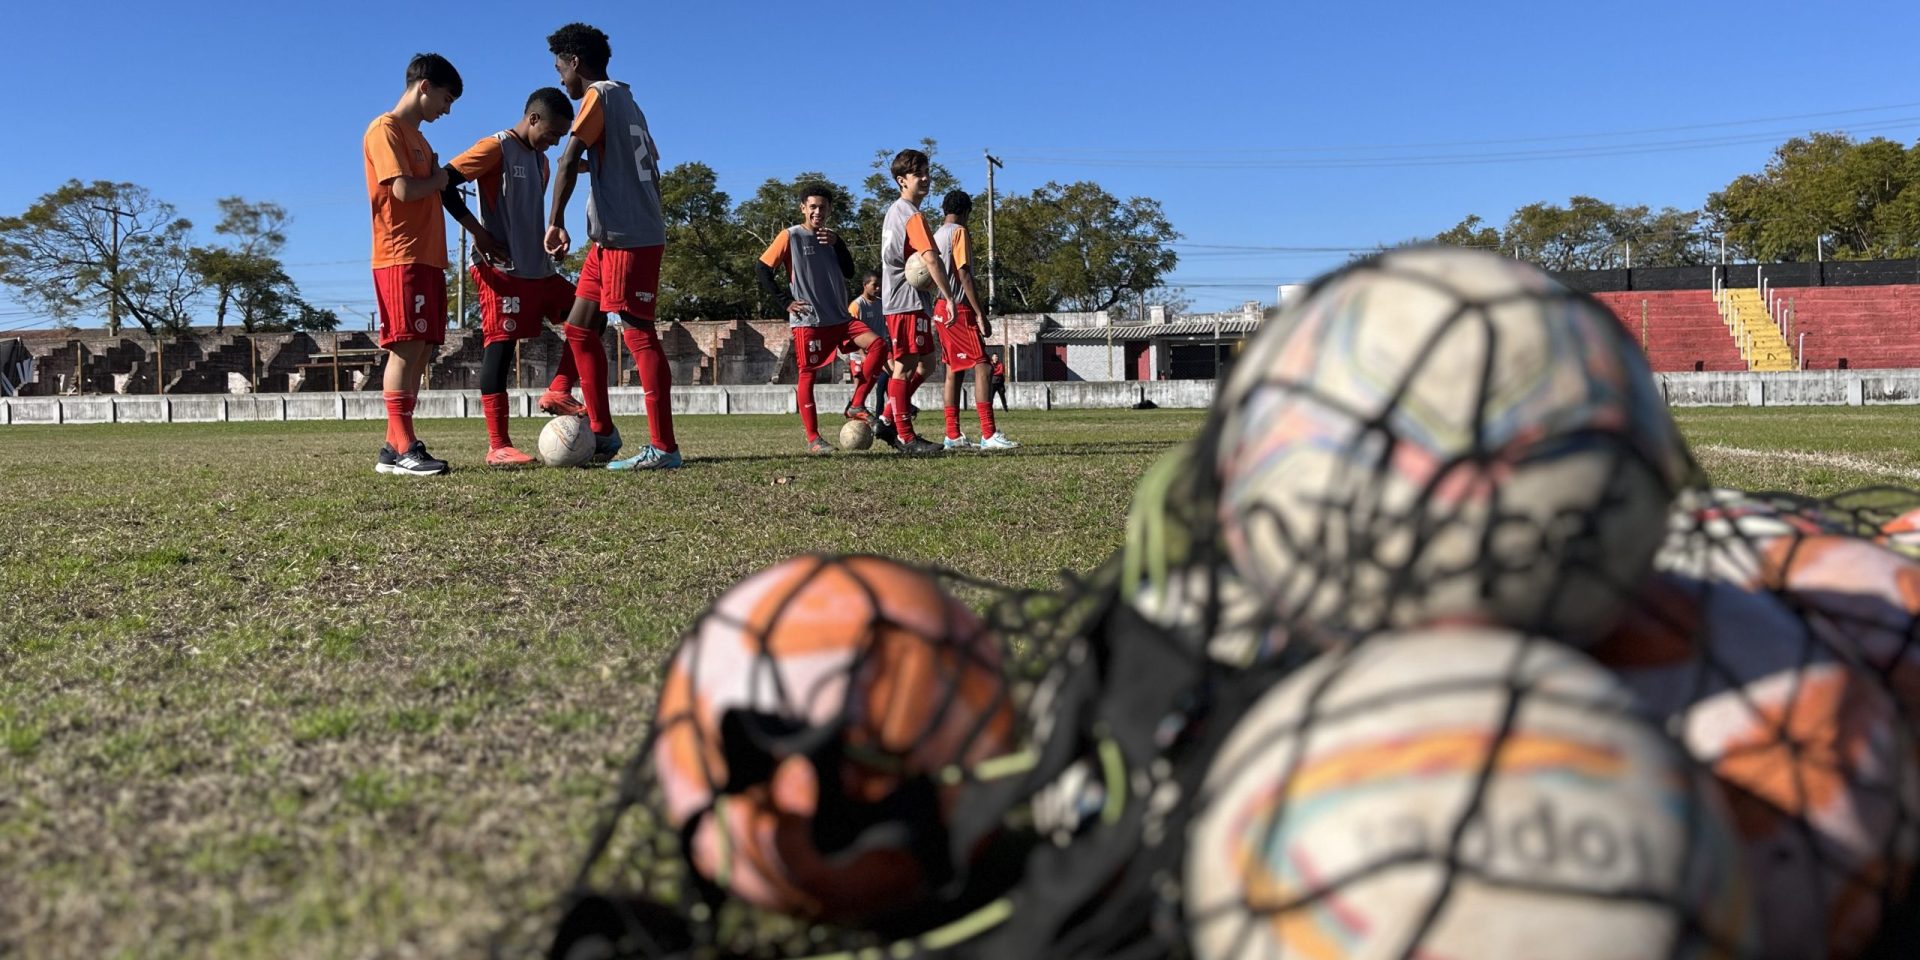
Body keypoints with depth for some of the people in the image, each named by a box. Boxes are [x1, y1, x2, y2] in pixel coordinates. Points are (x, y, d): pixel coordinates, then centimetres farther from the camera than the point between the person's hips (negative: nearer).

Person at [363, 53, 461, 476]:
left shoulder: (417, 138, 25)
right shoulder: (385, 129, -4)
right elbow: (404, 190, -16)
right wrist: (439, 180, 1)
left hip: (427, 258, 9)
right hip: (401, 258, -9)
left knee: (421, 352, 4)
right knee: (406, 349, -12)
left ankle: (395, 448, 6)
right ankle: (402, 448, -13)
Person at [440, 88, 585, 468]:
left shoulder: (541, 160, 18)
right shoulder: (496, 148, -7)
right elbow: (444, 183, -14)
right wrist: (479, 232, -15)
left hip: (539, 269, 9)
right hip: (502, 270, -9)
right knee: (500, 347, -9)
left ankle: (558, 393, 7)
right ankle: (497, 447, -9)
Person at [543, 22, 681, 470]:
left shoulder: (599, 96, -7)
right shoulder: (626, 102, 20)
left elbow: (569, 161, -19)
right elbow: (651, 169, 24)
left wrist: (555, 223, -22)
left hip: (629, 238, -9)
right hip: (611, 237, 9)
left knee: (639, 336, -10)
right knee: (580, 328, 11)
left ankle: (663, 448, -9)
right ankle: (602, 432, 15)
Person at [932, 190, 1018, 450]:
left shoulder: (936, 235, 17)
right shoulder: (959, 232, -8)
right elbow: (964, 275, -16)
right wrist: (980, 315, -16)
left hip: (941, 310, 9)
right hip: (959, 309, -9)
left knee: (954, 370, 10)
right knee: (982, 367, -12)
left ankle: (952, 436, 9)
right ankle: (989, 435, -20)